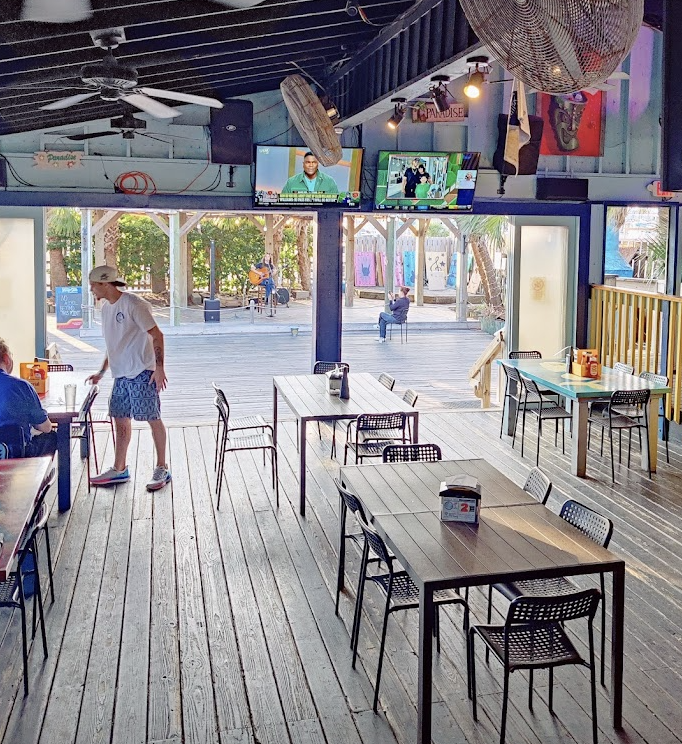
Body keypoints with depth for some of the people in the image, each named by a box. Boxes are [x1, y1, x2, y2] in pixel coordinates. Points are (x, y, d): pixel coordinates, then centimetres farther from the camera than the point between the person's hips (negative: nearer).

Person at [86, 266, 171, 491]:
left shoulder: (133, 304, -13)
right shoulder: (106, 307, 14)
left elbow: (157, 335, -14)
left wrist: (159, 368, -20)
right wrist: (101, 373, 23)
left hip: (142, 373, -9)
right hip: (121, 374, 9)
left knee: (153, 419, -1)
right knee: (120, 419, 12)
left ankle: (162, 469, 8)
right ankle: (119, 469, 22)